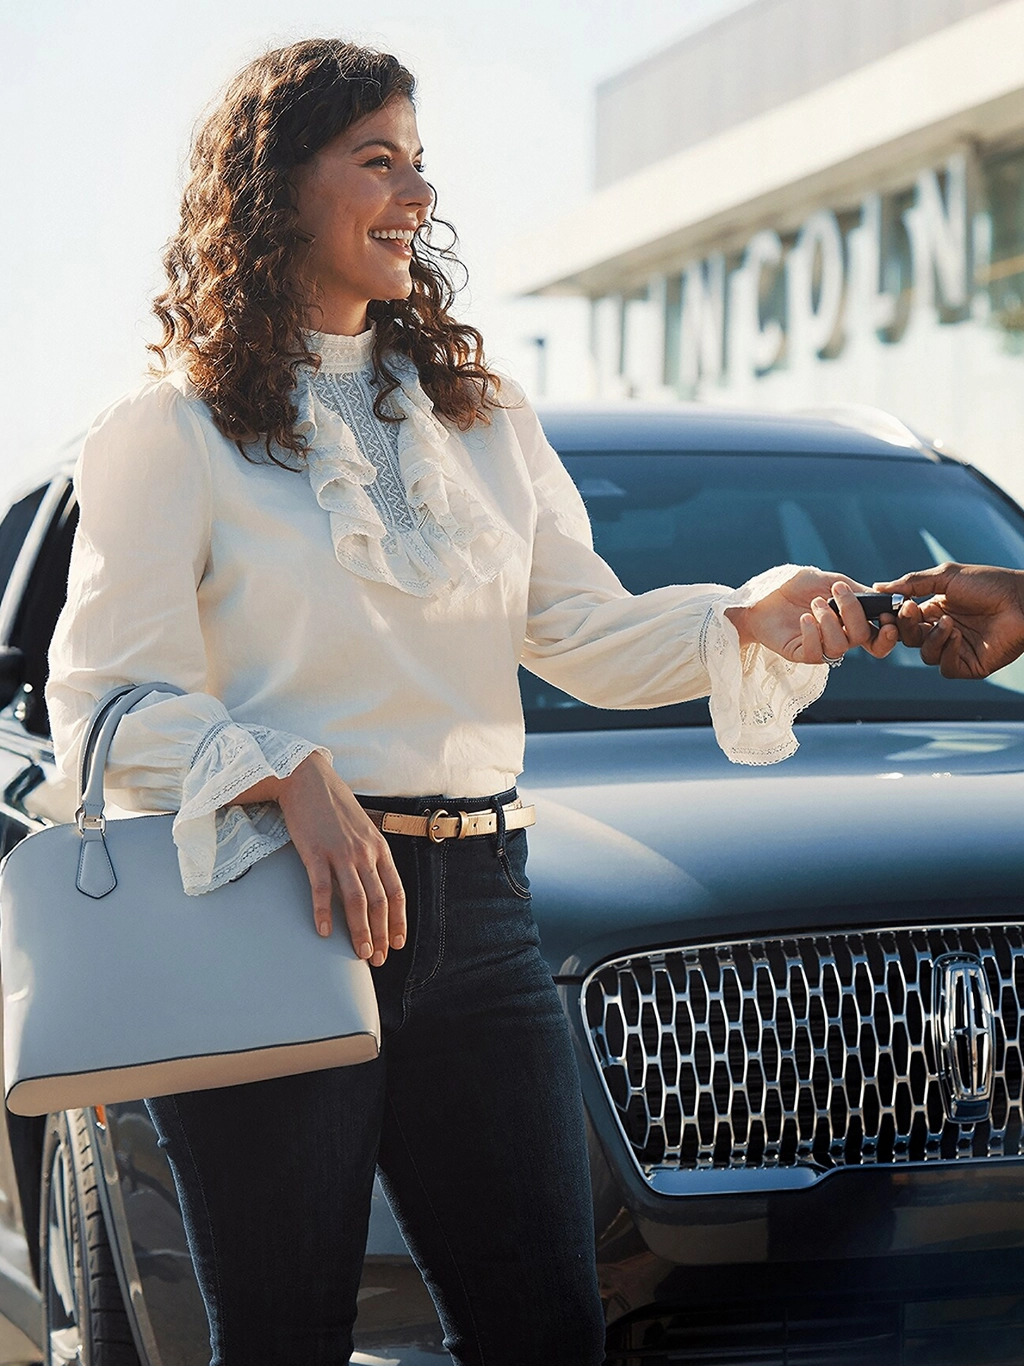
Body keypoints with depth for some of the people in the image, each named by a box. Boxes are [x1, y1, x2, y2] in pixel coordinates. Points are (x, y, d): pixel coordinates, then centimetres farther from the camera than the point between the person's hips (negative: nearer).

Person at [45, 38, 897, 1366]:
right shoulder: (171, 432, 1)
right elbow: (107, 702, -6)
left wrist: (752, 620, -7)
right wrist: (292, 780, -21)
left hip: (474, 908, 5)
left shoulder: (483, 417, 18)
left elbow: (591, 634, 11)